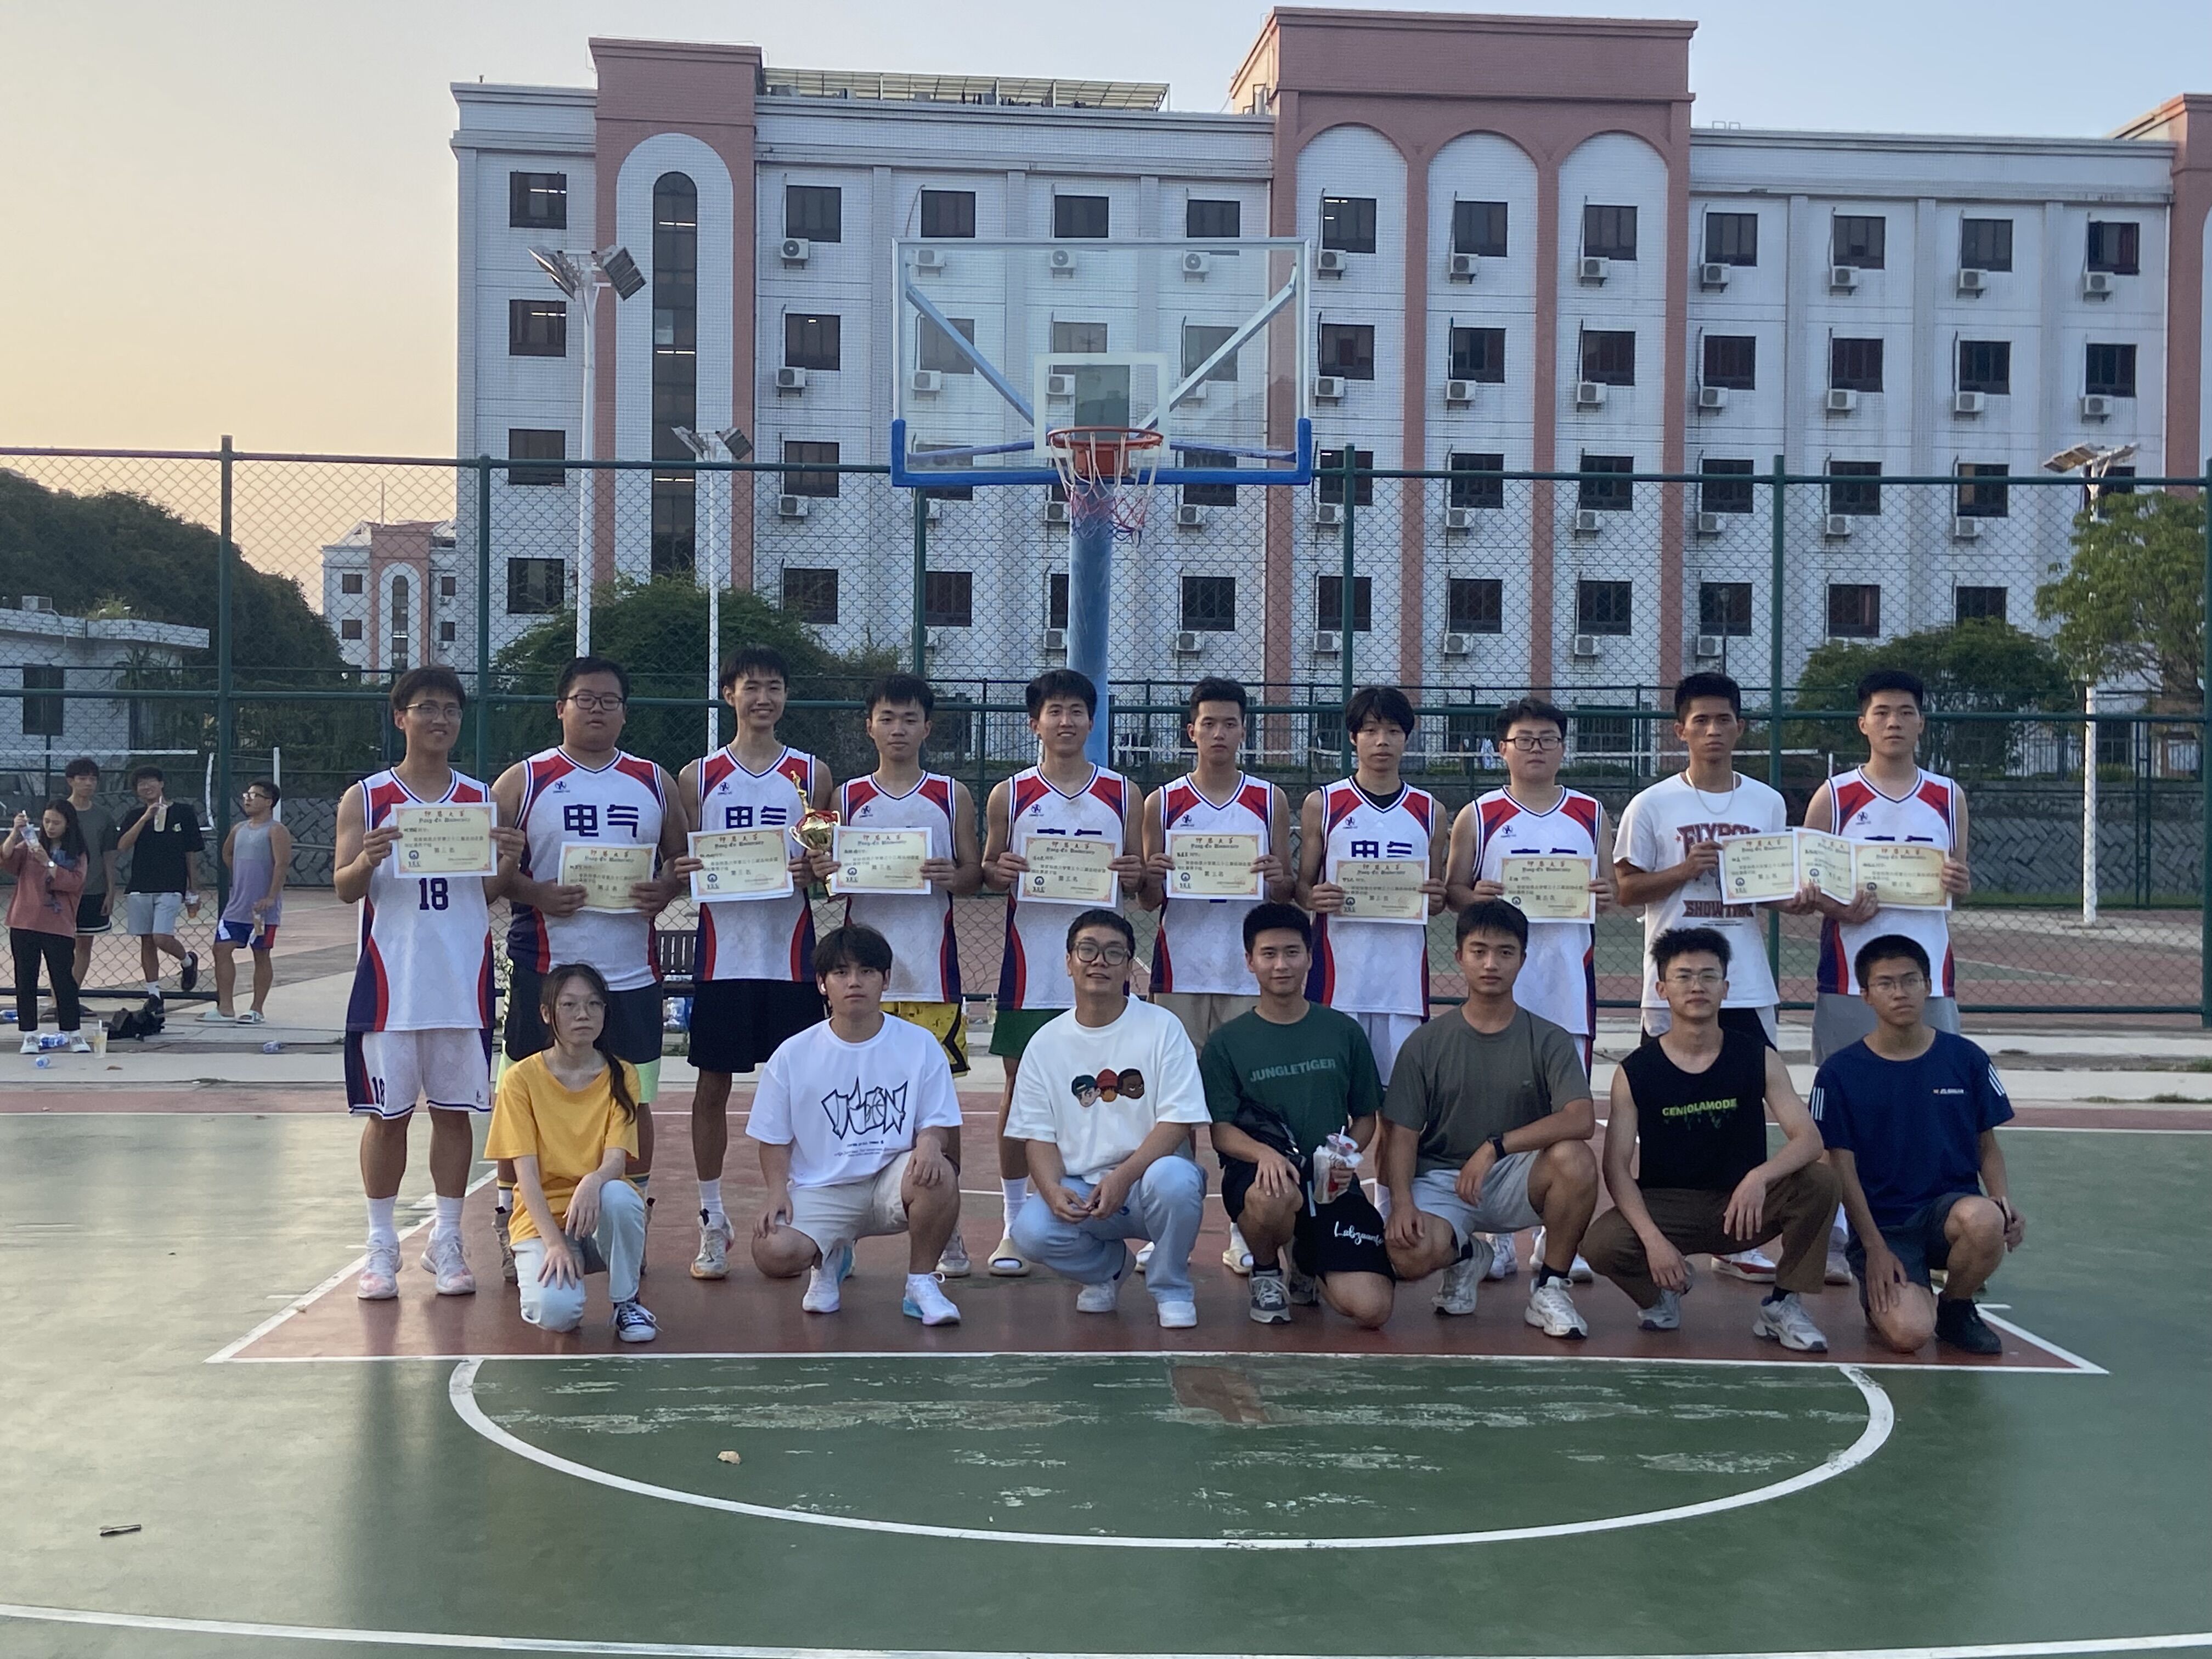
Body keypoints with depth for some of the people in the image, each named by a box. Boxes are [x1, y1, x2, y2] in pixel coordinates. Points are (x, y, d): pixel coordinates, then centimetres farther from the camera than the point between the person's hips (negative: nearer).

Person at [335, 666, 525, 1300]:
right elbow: (344, 888, -1)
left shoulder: (481, 800, 8)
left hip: (463, 980, 2)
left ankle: (447, 1241, 16)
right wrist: (367, 860, -23)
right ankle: (382, 1247, 13)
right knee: (386, 1113, 4)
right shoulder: (365, 798, 2)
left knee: (454, 1109, 6)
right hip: (391, 979, -2)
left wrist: (508, 864, -13)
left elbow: (488, 893, 8)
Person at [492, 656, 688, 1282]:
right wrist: (534, 893, -16)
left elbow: (682, 856, 15)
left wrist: (665, 888, -7)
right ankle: (512, 1226, 14)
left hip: (632, 972, 2)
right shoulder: (523, 781, 2)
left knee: (633, 1102, 8)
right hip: (545, 969, -2)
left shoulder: (655, 782, 10)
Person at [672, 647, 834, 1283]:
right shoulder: (698, 776, 7)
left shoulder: (811, 774, 7)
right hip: (722, 953, 0)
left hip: (789, 955, 0)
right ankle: (712, 1221, 14)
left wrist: (816, 869, -14)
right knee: (712, 1086, 4)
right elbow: (680, 864, 9)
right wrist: (683, 872, -14)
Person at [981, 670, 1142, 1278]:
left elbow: (1138, 879, 12)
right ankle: (1015, 1224, 13)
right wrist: (997, 873, -12)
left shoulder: (1121, 794, 7)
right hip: (1031, 967, 0)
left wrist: (1133, 876, -11)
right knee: (1020, 1091, 4)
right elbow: (987, 874, 10)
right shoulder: (1009, 795, 4)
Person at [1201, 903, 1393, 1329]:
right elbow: (1221, 1132, -2)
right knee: (1273, 1197, -41)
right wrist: (1265, 1153, -24)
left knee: (1371, 1310, -18)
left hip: (1330, 1184, 2)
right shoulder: (1226, 1042, 3)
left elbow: (1366, 1117, 13)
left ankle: (1307, 1269, 20)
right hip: (1256, 1177, -2)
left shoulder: (1344, 1032, 9)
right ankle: (1266, 1273, -3)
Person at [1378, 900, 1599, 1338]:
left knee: (1575, 1160, -32)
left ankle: (1550, 1286, -7)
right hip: (1439, 1180, 0)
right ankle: (1465, 1255, 10)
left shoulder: (1548, 1040, -1)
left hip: (1515, 1181, 0)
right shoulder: (1425, 1043, 1)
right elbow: (1401, 1134, -2)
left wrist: (1495, 1147, -26)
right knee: (1409, 1257, -32)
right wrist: (1402, 1202, -20)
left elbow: (1582, 1120, -18)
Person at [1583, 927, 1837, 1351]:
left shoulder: (1758, 1059, -2)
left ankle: (1783, 1306, -5)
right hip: (1665, 1207, -1)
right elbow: (1616, 1167, -10)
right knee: (1601, 1244, -31)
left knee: (1820, 1182, -26)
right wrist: (1652, 1238, -25)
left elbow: (1809, 1140, -11)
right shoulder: (1635, 1073, -5)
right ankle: (1659, 1294, 7)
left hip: (1743, 1206, 1)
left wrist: (1760, 1177, -33)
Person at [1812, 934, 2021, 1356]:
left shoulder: (1966, 1059, 3)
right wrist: (1875, 1247, -10)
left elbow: (1988, 1147, 10)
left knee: (1986, 1222, -36)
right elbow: (1842, 1166, -2)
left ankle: (1956, 1310, -2)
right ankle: (1883, 1296, 13)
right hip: (1881, 1223, -2)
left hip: (1951, 1207, 2)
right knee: (1909, 1333, -27)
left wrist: (2006, 1207, -9)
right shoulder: (1840, 1072, -3)